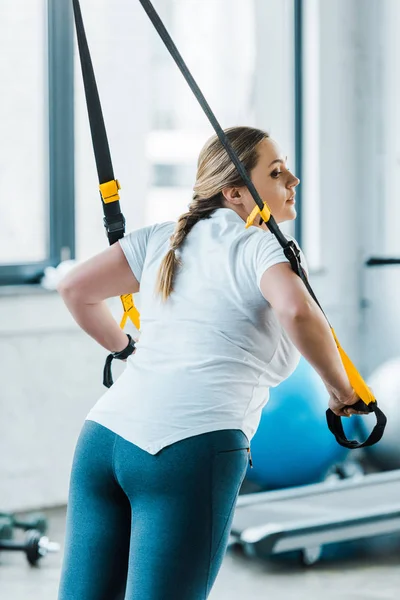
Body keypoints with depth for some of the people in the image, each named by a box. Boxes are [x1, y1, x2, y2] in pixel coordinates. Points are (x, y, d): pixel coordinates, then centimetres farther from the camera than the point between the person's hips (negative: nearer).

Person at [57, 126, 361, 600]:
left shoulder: (165, 239, 20)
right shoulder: (262, 247, 2)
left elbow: (75, 289, 23)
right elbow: (297, 312, -18)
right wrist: (341, 390, -3)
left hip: (102, 436, 6)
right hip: (191, 450, -6)